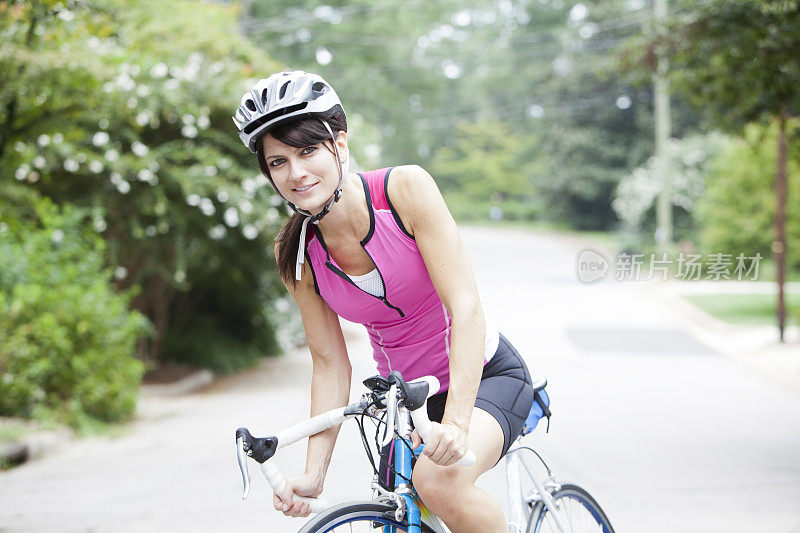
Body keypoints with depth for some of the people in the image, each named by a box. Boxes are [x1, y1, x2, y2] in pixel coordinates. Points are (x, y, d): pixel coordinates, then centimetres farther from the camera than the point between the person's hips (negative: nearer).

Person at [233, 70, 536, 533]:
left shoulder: (405, 187, -20)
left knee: (438, 480, -31)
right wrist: (313, 476, -11)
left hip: (482, 375, -5)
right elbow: (331, 366, -3)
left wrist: (456, 421, -37)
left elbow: (466, 307, -25)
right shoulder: (297, 254, -8)